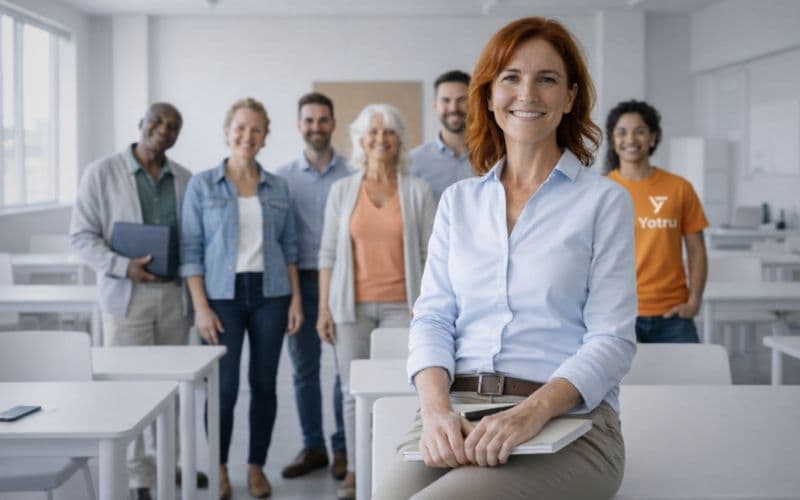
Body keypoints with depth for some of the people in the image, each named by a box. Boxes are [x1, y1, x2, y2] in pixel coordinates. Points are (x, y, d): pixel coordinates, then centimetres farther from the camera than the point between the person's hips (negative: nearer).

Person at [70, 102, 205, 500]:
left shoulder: (185, 180, 8)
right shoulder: (102, 173, -2)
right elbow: (82, 235, -4)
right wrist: (123, 266, -17)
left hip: (175, 293, 3)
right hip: (127, 294, -3)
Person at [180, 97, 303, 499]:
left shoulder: (278, 187, 8)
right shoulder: (202, 185, -1)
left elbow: (289, 247, 11)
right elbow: (190, 250, -3)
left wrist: (296, 298, 3)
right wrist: (201, 307, -10)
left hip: (270, 294, 3)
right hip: (223, 295, -2)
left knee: (264, 383, 6)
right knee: (224, 386, -3)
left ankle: (256, 466, 20)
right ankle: (219, 467, 16)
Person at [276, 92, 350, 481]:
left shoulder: (353, 174, 0)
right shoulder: (283, 177, 5)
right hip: (301, 280, 2)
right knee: (304, 368, 8)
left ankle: (343, 446, 14)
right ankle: (312, 446, 20)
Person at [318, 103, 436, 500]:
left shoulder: (418, 192, 3)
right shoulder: (342, 190, 6)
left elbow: (429, 255, 3)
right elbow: (328, 253, 6)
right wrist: (324, 308, 1)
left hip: (401, 306, -1)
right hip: (352, 306, 1)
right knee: (354, 390, 4)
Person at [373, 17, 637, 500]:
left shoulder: (605, 200, 3)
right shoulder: (458, 201, 15)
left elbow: (612, 339, -4)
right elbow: (433, 319, 8)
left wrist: (532, 412, -20)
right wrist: (437, 407, -12)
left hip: (567, 421, -3)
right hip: (458, 419, 3)